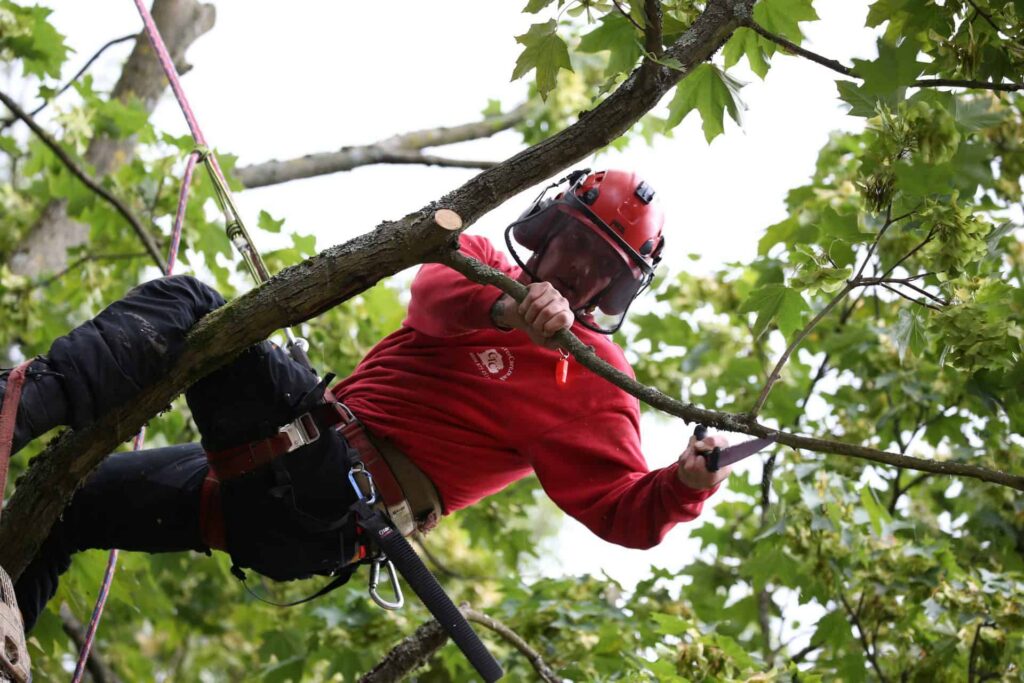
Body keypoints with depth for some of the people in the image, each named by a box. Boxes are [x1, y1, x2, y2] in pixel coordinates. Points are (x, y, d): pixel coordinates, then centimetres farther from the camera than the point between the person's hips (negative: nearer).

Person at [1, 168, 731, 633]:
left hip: (334, 504, -7)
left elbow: (624, 512, -5)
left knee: (183, 304, -21)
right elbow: (433, 291, -9)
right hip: (287, 484, 7)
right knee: (65, 500, 15)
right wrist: (505, 306, -31)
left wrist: (684, 486, -26)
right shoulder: (483, 268, 14)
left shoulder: (595, 390, 2)